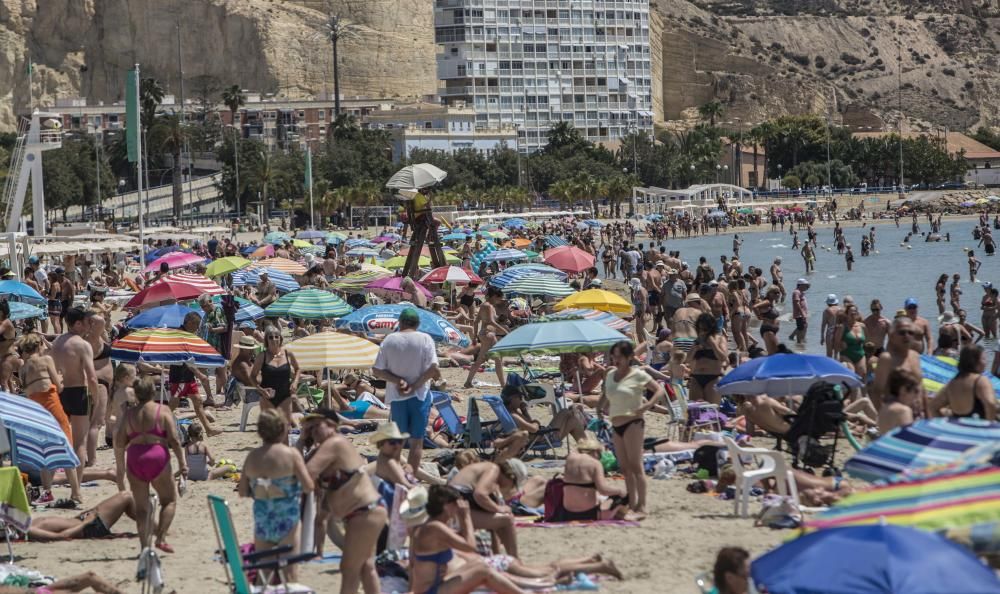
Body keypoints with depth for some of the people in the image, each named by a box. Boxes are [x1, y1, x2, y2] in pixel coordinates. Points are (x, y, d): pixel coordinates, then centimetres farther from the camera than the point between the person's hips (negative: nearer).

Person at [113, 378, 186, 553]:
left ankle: (144, 544, 2)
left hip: (134, 460, 3)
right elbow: (174, 439, -7)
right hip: (158, 458, -3)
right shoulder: (163, 411, 2)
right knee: (169, 500, 12)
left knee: (141, 506, 10)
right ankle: (161, 538, -4)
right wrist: (182, 462, -3)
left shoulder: (129, 414, 11)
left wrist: (120, 470, 16)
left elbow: (119, 444, 9)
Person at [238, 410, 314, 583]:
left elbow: (243, 492, 5)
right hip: (286, 519, -4)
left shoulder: (252, 457, 2)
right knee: (288, 572, 2)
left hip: (261, 519, 4)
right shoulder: (291, 454, -12)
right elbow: (308, 486, -14)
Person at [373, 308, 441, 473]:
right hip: (419, 394, -2)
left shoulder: (389, 340, 0)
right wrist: (414, 386, -10)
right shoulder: (425, 339, -5)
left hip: (396, 396, 2)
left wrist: (397, 380, -9)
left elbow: (377, 371, -3)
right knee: (416, 441, 3)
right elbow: (433, 369, -13)